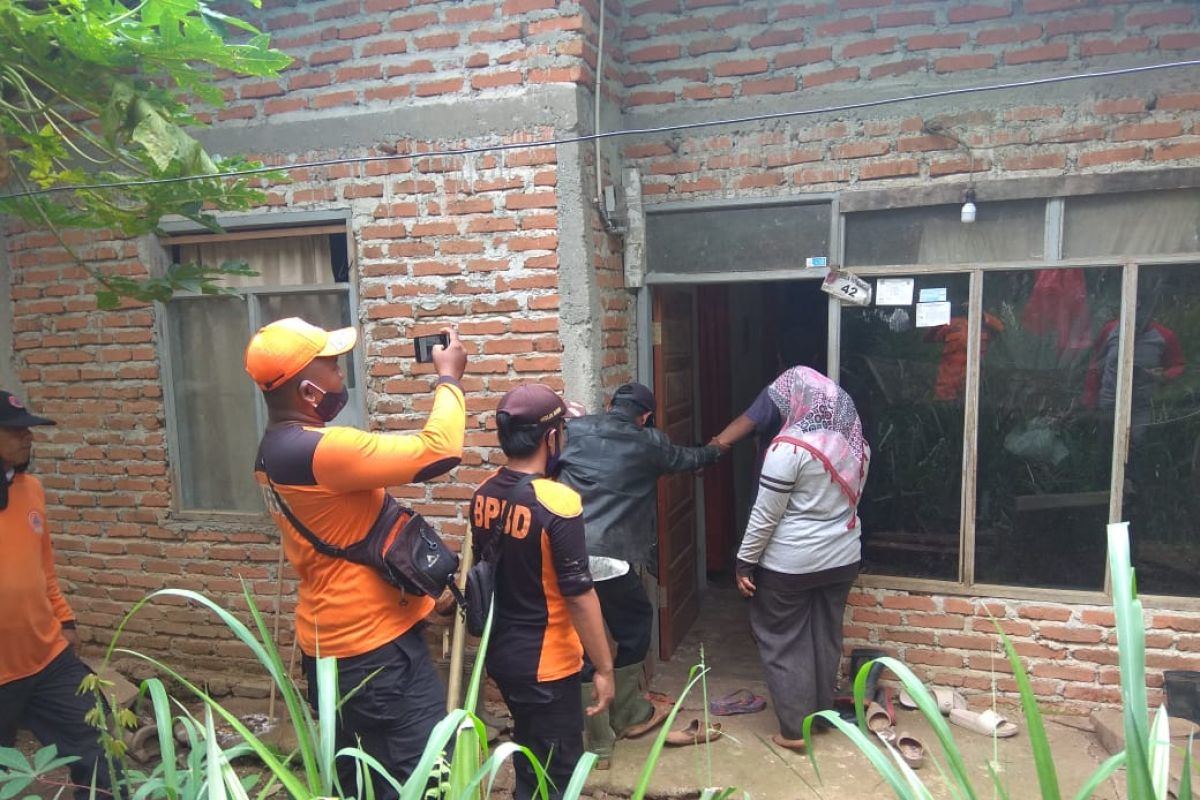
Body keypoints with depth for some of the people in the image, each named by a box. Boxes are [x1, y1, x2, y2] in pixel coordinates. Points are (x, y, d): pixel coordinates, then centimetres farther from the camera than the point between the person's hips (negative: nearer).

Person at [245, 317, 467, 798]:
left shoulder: (278, 448, 7)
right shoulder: (318, 451, -25)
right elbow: (438, 452, -29)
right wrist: (449, 378, -14)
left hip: (335, 640, 10)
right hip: (372, 643, -10)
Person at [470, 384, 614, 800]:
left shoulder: (484, 493, -2)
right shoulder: (557, 503, -24)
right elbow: (579, 595, -22)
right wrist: (604, 668, -12)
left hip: (500, 652, 7)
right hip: (546, 662, -7)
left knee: (529, 759, 26)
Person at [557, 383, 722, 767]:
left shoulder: (573, 430, 8)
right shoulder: (648, 443, 7)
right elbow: (687, 459, 26)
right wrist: (714, 450, 47)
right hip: (609, 559, -3)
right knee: (635, 625, 22)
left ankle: (596, 742, 21)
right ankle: (628, 715, 37)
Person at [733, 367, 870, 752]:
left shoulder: (790, 447, -21)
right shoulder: (854, 441, 1)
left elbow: (765, 515, -17)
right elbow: (849, 500, 12)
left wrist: (744, 562, -8)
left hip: (790, 564, -7)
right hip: (842, 558, 7)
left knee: (783, 641, 8)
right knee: (826, 636, 18)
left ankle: (795, 728, 14)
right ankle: (820, 713, 33)